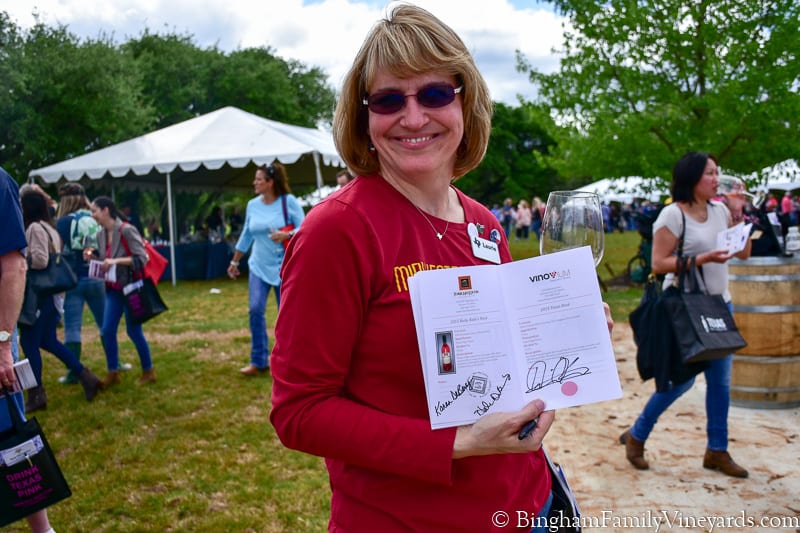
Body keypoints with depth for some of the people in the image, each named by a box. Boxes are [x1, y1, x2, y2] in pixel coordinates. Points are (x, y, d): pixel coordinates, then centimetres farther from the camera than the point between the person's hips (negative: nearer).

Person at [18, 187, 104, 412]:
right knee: (48, 340, 17)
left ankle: (36, 395, 7)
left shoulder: (34, 228, -15)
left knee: (28, 343, 0)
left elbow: (40, 260, -24)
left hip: (39, 294, -9)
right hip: (51, 293, 9)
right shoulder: (50, 228, 15)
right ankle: (85, 376, 14)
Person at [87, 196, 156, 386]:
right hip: (113, 289, 7)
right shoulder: (101, 234, 5)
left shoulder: (127, 230, -17)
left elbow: (141, 258, -20)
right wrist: (93, 255, -4)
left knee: (133, 331, 2)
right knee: (106, 331, 4)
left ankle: (148, 372, 19)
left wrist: (115, 261, -28)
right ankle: (113, 373, 17)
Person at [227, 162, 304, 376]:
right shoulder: (252, 205, 6)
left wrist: (286, 235, -27)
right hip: (259, 266, 4)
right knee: (255, 310, -7)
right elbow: (246, 235, 16)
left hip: (284, 266, -3)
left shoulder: (289, 201, -6)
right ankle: (258, 361, 5)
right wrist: (235, 261, 20)